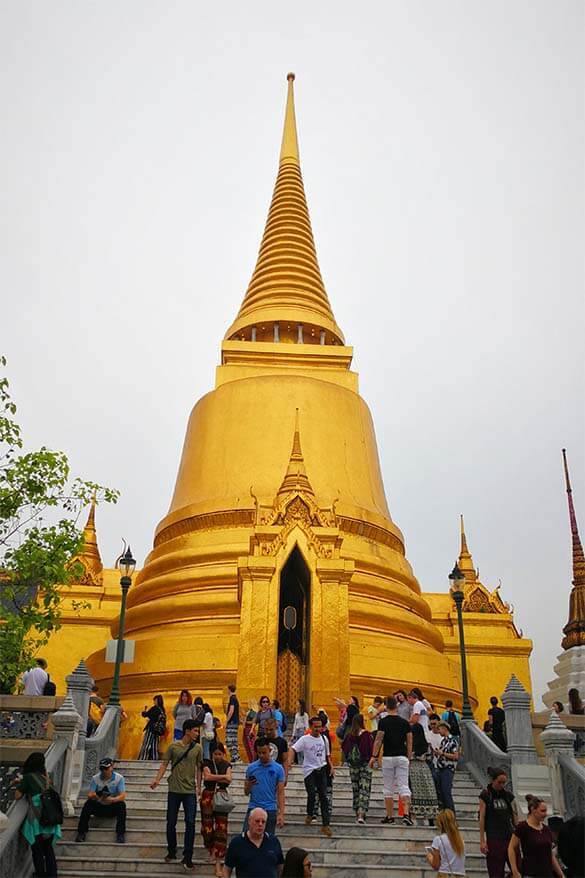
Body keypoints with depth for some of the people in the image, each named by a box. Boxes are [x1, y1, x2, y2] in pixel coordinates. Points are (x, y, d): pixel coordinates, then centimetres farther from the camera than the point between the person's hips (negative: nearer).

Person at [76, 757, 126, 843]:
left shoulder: (119, 778, -10)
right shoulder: (95, 778, -4)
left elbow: (122, 796, -20)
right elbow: (89, 795, -12)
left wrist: (112, 800, -41)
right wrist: (93, 796, -37)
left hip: (113, 807, -1)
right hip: (98, 807, 1)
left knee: (121, 804, -32)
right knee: (88, 803, -27)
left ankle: (121, 833, -29)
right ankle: (82, 832, -23)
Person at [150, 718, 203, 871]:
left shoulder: (197, 747, 2)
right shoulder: (173, 746, -3)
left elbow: (198, 768, 8)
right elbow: (165, 764, -3)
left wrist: (199, 786, 4)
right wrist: (157, 779, -17)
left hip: (190, 791, 0)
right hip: (174, 790, 0)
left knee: (190, 823, -4)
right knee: (171, 823, 8)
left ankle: (187, 857, 5)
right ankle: (171, 852, 27)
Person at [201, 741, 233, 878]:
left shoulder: (227, 765, 7)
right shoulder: (207, 763, 2)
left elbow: (229, 780, -7)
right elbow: (207, 776, -15)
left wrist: (214, 777, -13)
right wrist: (223, 776, -11)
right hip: (208, 796, -1)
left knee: (221, 828, -5)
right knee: (207, 826, 0)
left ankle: (218, 862, -2)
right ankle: (212, 850, 27)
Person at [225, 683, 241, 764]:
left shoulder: (232, 698, -12)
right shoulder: (236, 699, 16)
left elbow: (231, 711, -20)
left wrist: (226, 722, -17)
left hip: (231, 722, -10)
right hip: (236, 722, 10)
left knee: (229, 741, -10)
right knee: (234, 741, 11)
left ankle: (235, 757, -15)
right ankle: (236, 757, 12)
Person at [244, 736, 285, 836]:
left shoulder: (278, 769, 0)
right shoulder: (251, 767, 4)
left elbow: (280, 793, -1)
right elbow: (246, 792, 9)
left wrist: (281, 814, -9)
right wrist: (249, 785, -14)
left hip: (270, 810, -1)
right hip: (253, 809, 1)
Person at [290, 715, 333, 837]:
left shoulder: (324, 738, 8)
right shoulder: (305, 739, -7)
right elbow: (293, 749, -16)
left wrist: (331, 766, 10)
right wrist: (289, 762, -31)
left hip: (322, 769, 4)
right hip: (309, 770, -4)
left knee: (323, 796, 0)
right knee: (312, 794, -10)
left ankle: (326, 825, 3)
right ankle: (310, 814, 20)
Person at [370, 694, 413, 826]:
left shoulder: (383, 722, -5)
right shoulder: (404, 722, 4)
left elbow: (378, 740, -10)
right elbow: (409, 742, 6)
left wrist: (374, 756, -6)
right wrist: (409, 757, 14)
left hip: (388, 757, -2)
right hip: (402, 757, 2)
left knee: (388, 789, 8)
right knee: (404, 787, 1)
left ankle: (390, 816, 12)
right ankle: (406, 814, -13)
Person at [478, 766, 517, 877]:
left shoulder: (508, 795, 9)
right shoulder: (485, 795, -3)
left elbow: (514, 816, 13)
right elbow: (482, 818, -4)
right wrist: (482, 841, -7)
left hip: (510, 836, 4)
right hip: (494, 838, -4)